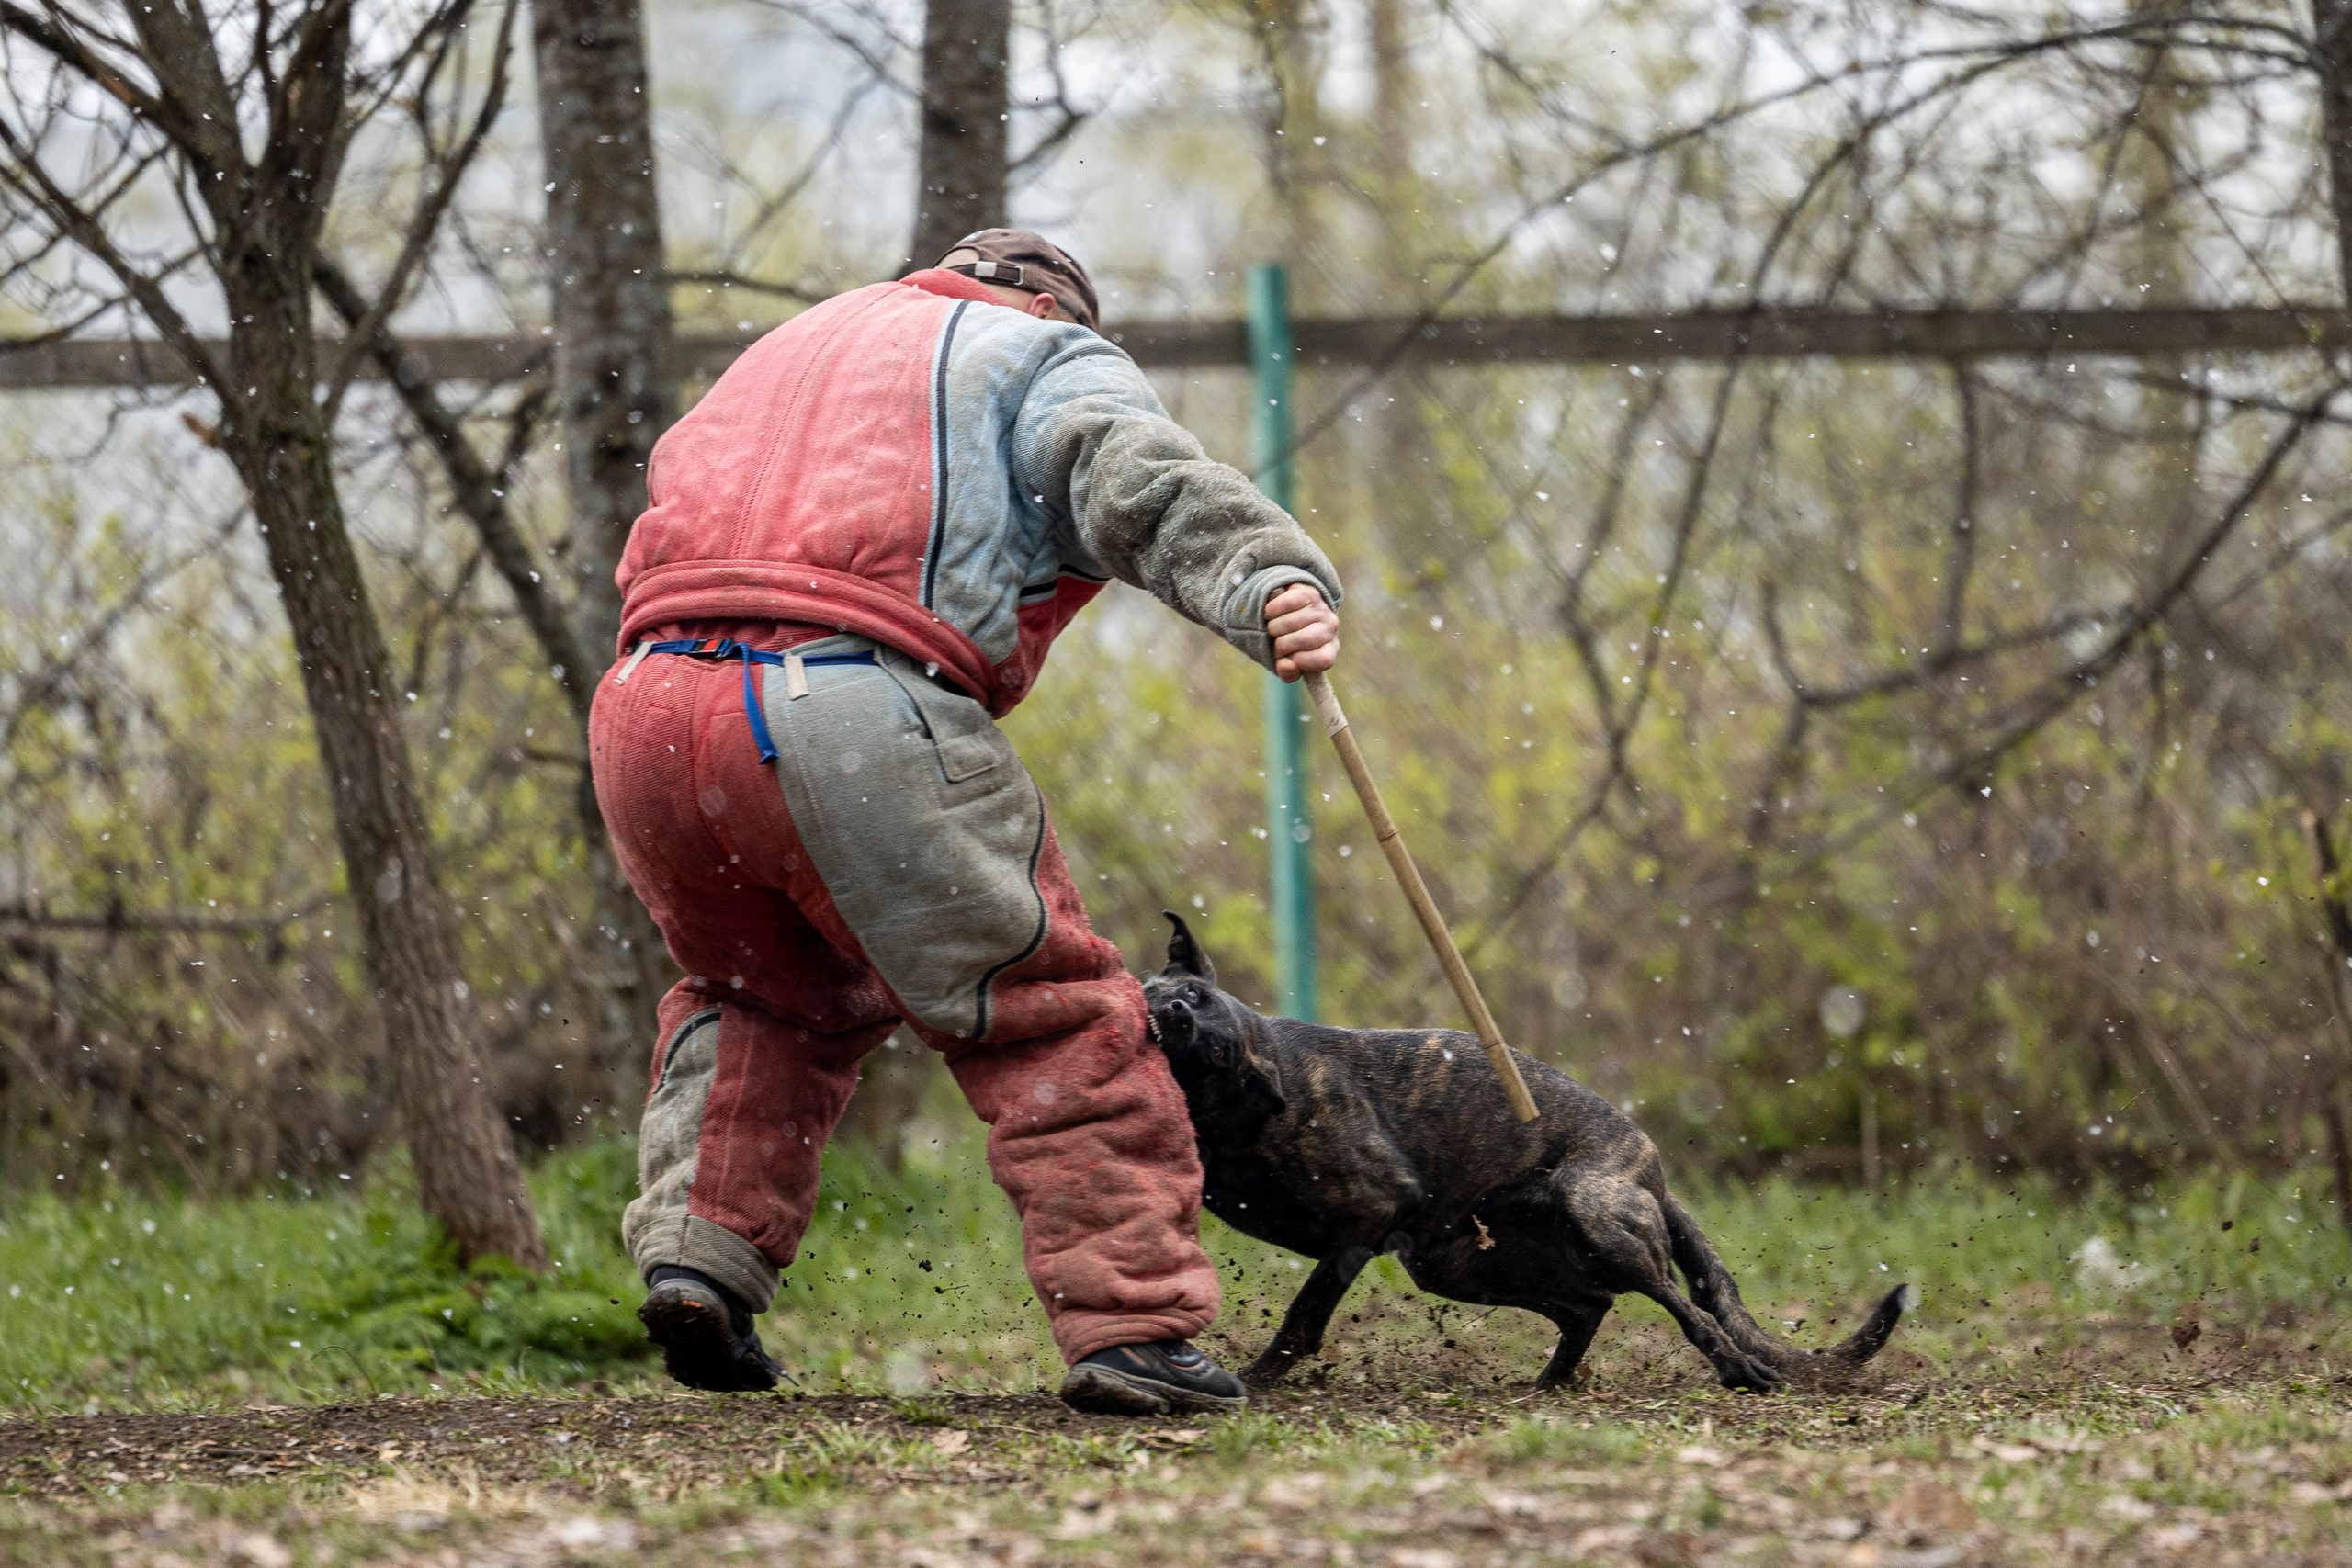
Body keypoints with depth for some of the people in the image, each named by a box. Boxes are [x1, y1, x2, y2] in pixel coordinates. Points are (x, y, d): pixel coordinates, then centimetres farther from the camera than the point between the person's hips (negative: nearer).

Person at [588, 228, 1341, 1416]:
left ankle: (700, 1247, 14)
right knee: (1049, 1016, 4)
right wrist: (1276, 585, -22)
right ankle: (1132, 1321, -3)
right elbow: (1142, 483, -5)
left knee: (764, 996, 30)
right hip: (855, 719, -6)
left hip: (644, 709, 6)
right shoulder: (1049, 361, 16)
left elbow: (680, 485, 33)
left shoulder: (798, 346, 37)